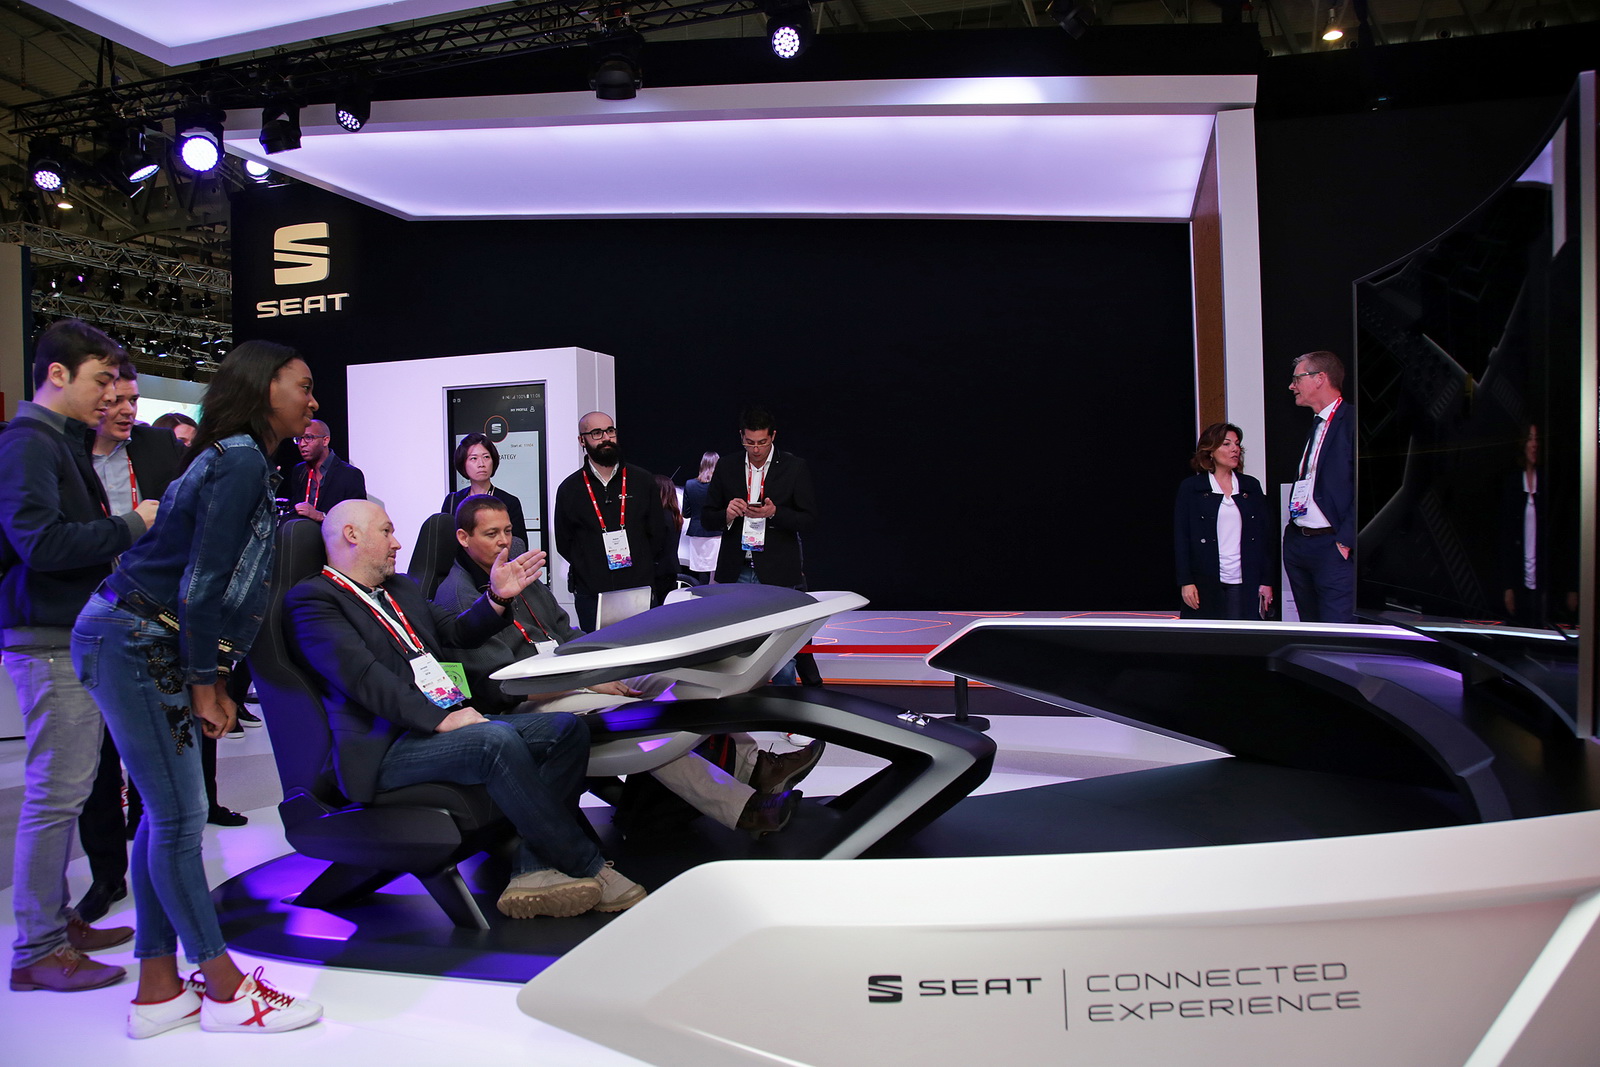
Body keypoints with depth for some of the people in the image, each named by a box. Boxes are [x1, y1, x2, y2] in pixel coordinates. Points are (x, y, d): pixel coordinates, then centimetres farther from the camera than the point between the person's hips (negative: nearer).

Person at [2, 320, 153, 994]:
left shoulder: (63, 443, 18)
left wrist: (124, 527, 7)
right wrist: (132, 525, -17)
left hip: (76, 638, 10)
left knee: (66, 789, 15)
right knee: (55, 793, -4)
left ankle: (56, 919, 26)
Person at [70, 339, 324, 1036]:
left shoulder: (240, 458, 16)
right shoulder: (241, 460, -15)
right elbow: (202, 581, -19)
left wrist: (214, 681, 13)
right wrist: (205, 680, -11)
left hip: (151, 649, 10)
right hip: (133, 644, -10)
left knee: (166, 816, 11)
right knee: (179, 818, -4)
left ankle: (158, 993, 19)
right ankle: (226, 991, 6)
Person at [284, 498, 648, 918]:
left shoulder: (402, 588, 26)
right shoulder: (312, 598, -2)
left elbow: (457, 632, 27)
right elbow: (359, 674, -16)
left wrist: (497, 598, 7)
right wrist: (440, 717, -24)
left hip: (451, 722, 9)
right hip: (387, 749, -9)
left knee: (566, 729, -8)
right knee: (497, 740, -34)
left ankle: (532, 872, -17)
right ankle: (589, 869, -21)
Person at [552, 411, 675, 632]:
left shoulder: (643, 481, 6)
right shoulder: (569, 489, 5)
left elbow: (658, 535, 8)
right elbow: (564, 544, 10)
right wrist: (590, 571, 3)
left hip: (641, 591, 0)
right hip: (591, 596, 0)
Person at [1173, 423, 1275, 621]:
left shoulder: (1251, 486, 13)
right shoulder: (1190, 488, 4)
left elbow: (1265, 537, 12)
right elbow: (1181, 539, 1)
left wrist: (1266, 581, 5)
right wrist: (1185, 582, -7)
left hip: (1245, 582, 2)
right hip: (1206, 583, -2)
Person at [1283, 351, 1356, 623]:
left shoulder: (1351, 420, -9)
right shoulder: (1315, 426, 20)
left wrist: (1345, 541, -19)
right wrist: (1293, 533, 12)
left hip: (1334, 547, -9)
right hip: (1298, 544, 9)